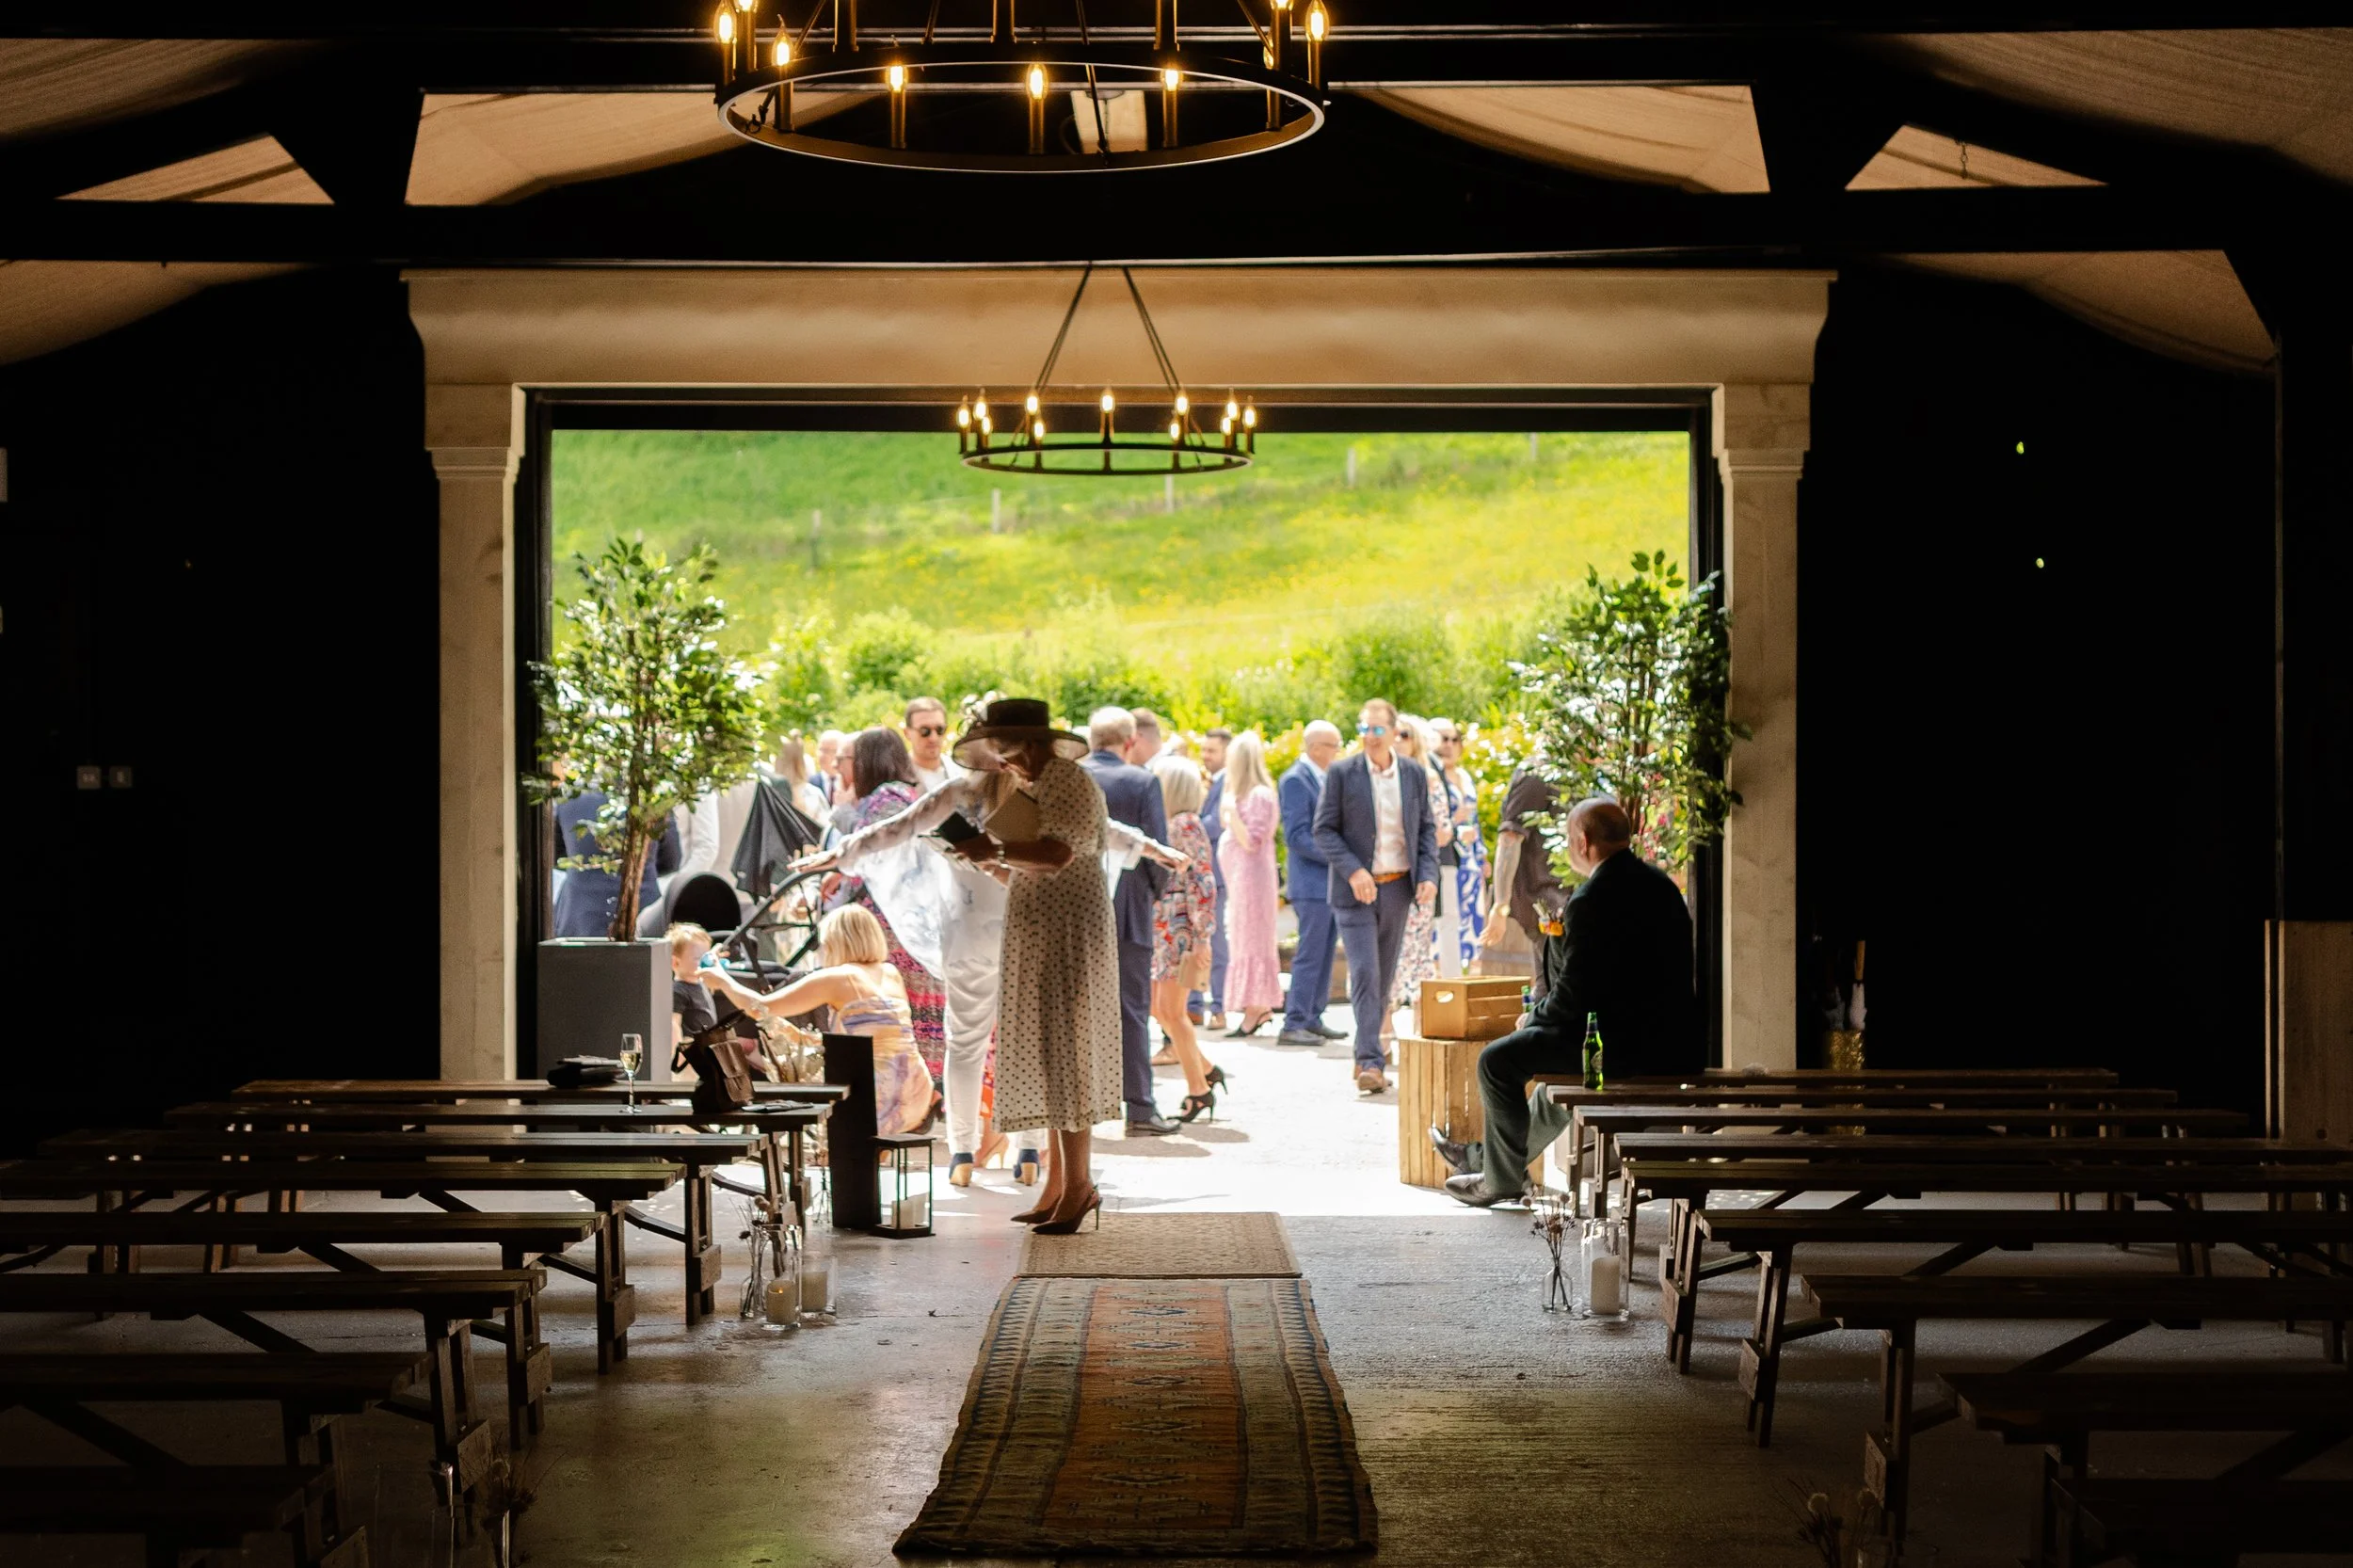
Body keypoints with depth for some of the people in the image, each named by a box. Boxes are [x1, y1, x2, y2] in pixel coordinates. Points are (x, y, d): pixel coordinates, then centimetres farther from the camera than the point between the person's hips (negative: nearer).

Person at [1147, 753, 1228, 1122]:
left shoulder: (1186, 824, -12)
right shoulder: (1162, 822, 13)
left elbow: (1204, 884, -16)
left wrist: (1201, 939, -19)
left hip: (1180, 925, -9)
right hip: (1157, 925, 9)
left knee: (1170, 1009, -6)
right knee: (1157, 1007, 10)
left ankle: (1198, 1091, 4)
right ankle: (1206, 1071, 22)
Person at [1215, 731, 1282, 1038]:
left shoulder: (1259, 795, -14)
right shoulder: (1244, 793, 15)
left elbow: (1251, 841, -19)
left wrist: (1231, 811, -18)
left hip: (1251, 876, -10)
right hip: (1239, 876, 10)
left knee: (1250, 940, -7)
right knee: (1245, 941, 9)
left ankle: (1255, 1009, -5)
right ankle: (1260, 1007, 12)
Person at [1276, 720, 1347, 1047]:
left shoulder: (1329, 778, 14)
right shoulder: (1296, 779, -12)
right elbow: (1296, 836, -18)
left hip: (1333, 881, 8)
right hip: (1312, 882, -8)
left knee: (1324, 953, 12)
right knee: (1310, 955, -7)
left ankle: (1313, 1019, 19)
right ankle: (1293, 1025, -3)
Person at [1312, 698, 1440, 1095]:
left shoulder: (1414, 774, 6)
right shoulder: (1341, 774, -4)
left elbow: (1426, 829, 11)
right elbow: (1324, 830, -5)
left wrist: (1428, 874, -4)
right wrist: (1353, 871, -18)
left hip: (1398, 888, 4)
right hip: (1356, 890, -4)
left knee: (1384, 976, 11)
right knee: (1364, 974, -12)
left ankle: (1368, 1051, 25)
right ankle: (1371, 1062, -14)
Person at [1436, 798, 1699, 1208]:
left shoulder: (1592, 900, -19)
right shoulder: (1660, 882, 10)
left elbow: (1573, 994, -17)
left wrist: (1534, 1018, 4)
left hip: (1628, 1050, -9)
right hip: (1675, 1045, 9)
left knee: (1497, 1061, 4)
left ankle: (1503, 1176, 19)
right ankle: (1491, 1157, 47)